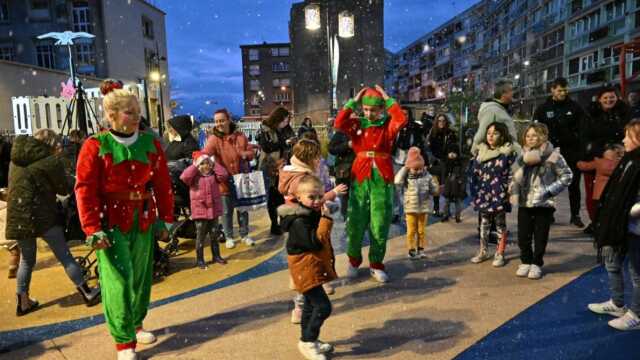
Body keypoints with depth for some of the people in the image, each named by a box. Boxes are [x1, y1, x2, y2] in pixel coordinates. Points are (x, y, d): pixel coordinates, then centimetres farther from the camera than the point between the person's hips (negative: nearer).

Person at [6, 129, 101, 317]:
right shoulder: (50, 160, -8)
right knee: (65, 256, 1)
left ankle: (23, 302, 23)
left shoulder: (17, 159, 13)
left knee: (26, 260, 19)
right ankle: (87, 293, 9)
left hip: (16, 216, 7)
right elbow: (63, 189, -3)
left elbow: (17, 185, 20)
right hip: (41, 214, -6)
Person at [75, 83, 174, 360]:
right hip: (111, 222, -4)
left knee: (141, 275, 14)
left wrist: (165, 219, 4)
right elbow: (85, 189, -9)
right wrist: (93, 229, -15)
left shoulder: (151, 144, 2)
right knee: (119, 278, -6)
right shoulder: (95, 146, -6)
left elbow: (162, 184, 5)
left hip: (144, 221, 4)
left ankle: (136, 324, 35)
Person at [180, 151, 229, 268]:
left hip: (214, 209, 4)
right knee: (200, 236, 3)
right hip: (200, 211, -3)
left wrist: (214, 164, -6)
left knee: (214, 234, 15)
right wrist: (194, 166, -15)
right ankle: (199, 259, 13)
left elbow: (224, 175, -11)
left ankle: (216, 256, 28)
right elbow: (184, 177, -23)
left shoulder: (214, 175, 6)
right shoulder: (194, 176, -4)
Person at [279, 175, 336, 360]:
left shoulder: (312, 214, 8)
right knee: (323, 306, -11)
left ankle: (309, 339, 35)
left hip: (315, 267, 10)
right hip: (306, 270, -10)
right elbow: (316, 241, -31)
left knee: (311, 305, 20)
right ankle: (307, 342, 4)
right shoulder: (299, 221, -24)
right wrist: (326, 219, -31)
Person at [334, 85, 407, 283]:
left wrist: (388, 100, -8)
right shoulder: (357, 124, 6)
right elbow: (339, 123, -11)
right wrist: (353, 101, -6)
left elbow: (402, 120, -17)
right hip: (360, 178, 1)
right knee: (356, 223, 6)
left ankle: (376, 265, 19)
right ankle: (354, 261, 26)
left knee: (380, 224, 4)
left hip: (382, 179, -1)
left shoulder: (388, 125, 3)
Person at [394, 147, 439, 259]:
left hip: (423, 208, 2)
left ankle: (421, 249, 24)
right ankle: (411, 250, 14)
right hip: (411, 209, -2)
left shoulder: (427, 176, 0)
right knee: (411, 231, 4)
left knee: (421, 230, 12)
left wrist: (438, 189, -17)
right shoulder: (406, 177, -8)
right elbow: (398, 181, -28)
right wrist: (404, 168, -22)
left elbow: (433, 190, 6)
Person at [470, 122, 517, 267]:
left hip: (499, 195, -4)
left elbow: (512, 174, -7)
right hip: (484, 194, 4)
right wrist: (475, 191, 7)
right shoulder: (481, 150, 7)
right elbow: (475, 172, 10)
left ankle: (500, 254, 18)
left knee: (500, 223, 7)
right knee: (484, 222, 13)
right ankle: (483, 251, 24)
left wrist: (508, 192, -12)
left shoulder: (508, 152, -6)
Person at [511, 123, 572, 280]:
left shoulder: (552, 155, -8)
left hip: (544, 203, -4)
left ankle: (537, 264, 22)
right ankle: (526, 261, 25)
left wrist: (550, 190, -11)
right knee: (523, 235, 7)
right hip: (524, 202, 4)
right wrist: (514, 192, -1)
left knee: (540, 236, 6)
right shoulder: (523, 155, 8)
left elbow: (567, 175, -5)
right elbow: (515, 177, 14)